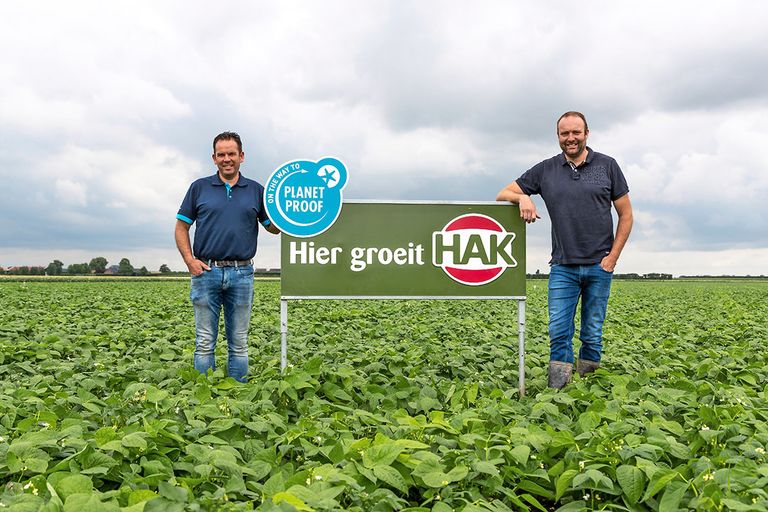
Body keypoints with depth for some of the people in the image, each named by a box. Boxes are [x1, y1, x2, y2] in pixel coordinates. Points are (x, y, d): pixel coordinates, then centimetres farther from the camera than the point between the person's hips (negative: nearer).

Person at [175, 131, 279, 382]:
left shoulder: (256, 191, 9)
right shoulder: (199, 187, 7)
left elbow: (274, 228, 13)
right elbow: (181, 227, 9)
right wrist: (190, 260, -4)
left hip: (242, 274, 1)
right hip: (206, 271, -1)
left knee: (239, 343, 8)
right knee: (205, 342, 4)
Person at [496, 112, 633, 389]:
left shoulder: (607, 166, 4)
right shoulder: (545, 170, 5)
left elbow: (626, 214, 6)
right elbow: (502, 195, 7)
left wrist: (613, 256, -3)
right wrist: (523, 197, -16)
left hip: (599, 265, 0)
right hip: (563, 267, 0)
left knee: (592, 334, 7)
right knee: (558, 332, -5)